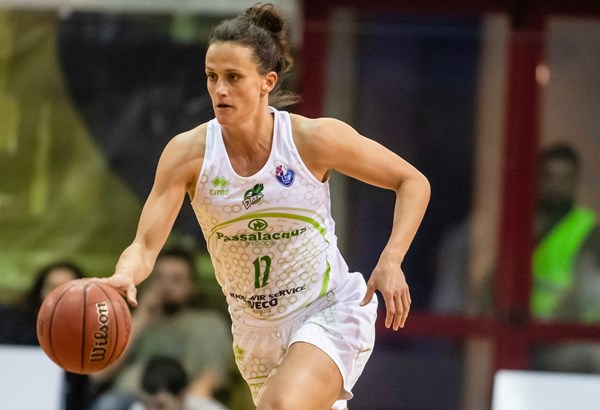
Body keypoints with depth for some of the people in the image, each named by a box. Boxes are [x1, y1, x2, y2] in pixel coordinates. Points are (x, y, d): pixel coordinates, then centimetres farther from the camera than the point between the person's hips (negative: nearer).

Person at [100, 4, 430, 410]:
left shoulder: (315, 139, -17)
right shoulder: (188, 154, -12)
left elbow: (413, 182, -5)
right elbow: (146, 245, -19)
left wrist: (391, 261, -18)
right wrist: (123, 277, -42)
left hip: (329, 315, -4)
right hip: (256, 329, 4)